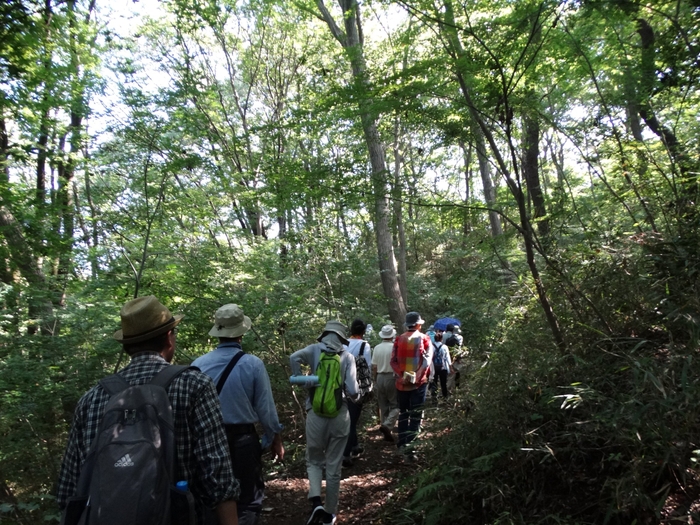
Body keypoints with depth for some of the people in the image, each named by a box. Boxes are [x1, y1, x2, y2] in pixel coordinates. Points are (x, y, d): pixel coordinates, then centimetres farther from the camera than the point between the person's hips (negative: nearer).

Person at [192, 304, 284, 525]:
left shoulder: (198, 364, -10)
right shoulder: (253, 364, -17)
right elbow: (265, 408, -9)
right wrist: (275, 439, 7)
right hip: (243, 439, -3)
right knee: (249, 498, 14)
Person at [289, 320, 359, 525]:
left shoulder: (315, 349, -3)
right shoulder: (347, 356, -3)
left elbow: (294, 357, -21)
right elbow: (352, 391, -9)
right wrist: (354, 395, 13)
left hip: (316, 414, 0)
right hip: (340, 415, 1)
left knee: (314, 460, 19)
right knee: (334, 466, 14)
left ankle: (316, 502, -1)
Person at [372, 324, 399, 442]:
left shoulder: (377, 348, -1)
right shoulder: (394, 347, -13)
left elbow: (374, 367, 3)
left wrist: (375, 380, 14)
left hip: (380, 378, 4)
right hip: (392, 377, -4)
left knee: (383, 406, 14)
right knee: (395, 405, 6)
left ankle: (386, 432, 20)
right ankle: (387, 425, -14)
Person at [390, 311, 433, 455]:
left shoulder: (399, 339, 5)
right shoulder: (424, 338, -2)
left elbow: (393, 361, -2)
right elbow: (427, 360, -12)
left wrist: (402, 375, -6)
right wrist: (417, 377, -12)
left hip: (402, 382, 3)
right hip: (419, 382, -3)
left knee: (403, 412, 16)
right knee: (416, 414, 3)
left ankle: (401, 443, 21)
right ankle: (410, 445, -1)